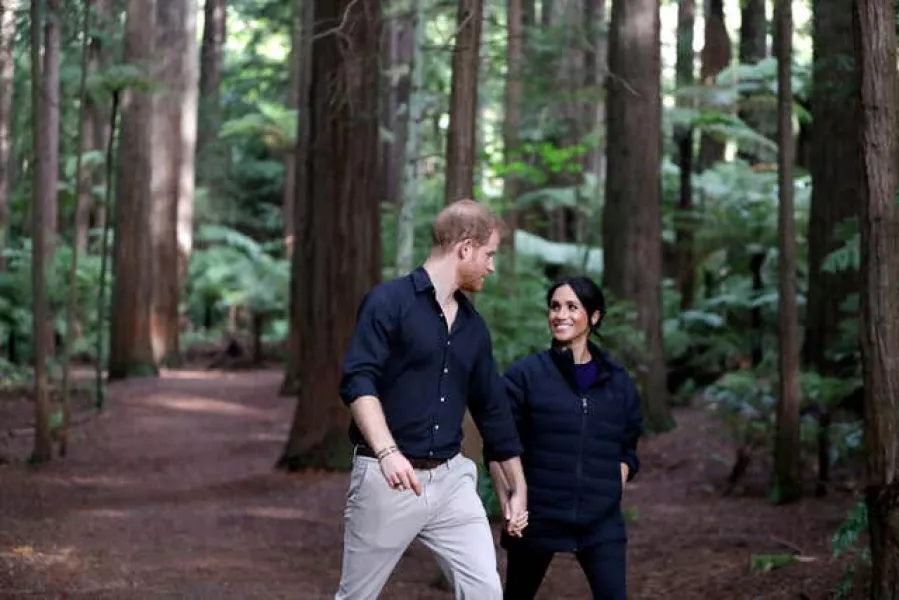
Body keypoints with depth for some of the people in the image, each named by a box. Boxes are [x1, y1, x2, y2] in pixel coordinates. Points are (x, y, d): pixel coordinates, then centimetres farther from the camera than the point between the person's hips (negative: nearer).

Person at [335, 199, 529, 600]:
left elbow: (492, 409, 20)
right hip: (388, 479, -5)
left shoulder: (473, 325, 13)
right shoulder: (390, 301, -8)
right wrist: (387, 452, -32)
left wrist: (518, 487, 23)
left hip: (451, 479, 6)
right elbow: (357, 381, -19)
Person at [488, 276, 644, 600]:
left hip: (601, 521, 2)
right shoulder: (525, 374, -4)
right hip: (537, 517, -1)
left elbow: (627, 450, 15)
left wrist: (610, 493, 2)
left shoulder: (618, 382, 6)